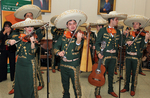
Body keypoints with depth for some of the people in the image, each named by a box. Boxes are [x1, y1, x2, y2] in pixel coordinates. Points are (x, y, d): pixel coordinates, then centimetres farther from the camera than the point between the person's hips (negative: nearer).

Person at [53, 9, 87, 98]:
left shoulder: (79, 35, -10)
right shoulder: (63, 36, 3)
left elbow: (77, 49, -23)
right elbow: (56, 47, 7)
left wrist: (78, 40, -43)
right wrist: (58, 52, -14)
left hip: (74, 65, -5)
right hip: (63, 63, 5)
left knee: (76, 84, 2)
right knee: (65, 82, 22)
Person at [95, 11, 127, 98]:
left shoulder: (118, 32, 10)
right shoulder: (103, 30, -4)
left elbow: (121, 43, 4)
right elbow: (97, 43, -4)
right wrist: (98, 52, -16)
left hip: (114, 56, 4)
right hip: (104, 56, -4)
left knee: (111, 74, 16)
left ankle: (111, 90, 31)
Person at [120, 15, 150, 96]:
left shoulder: (141, 35, -1)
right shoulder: (129, 33, 7)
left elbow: (142, 47, -7)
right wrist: (126, 42, -22)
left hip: (136, 57, -2)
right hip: (128, 56, 2)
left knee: (134, 74, 6)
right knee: (127, 72, 11)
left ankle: (133, 89, 19)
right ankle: (126, 87, 24)